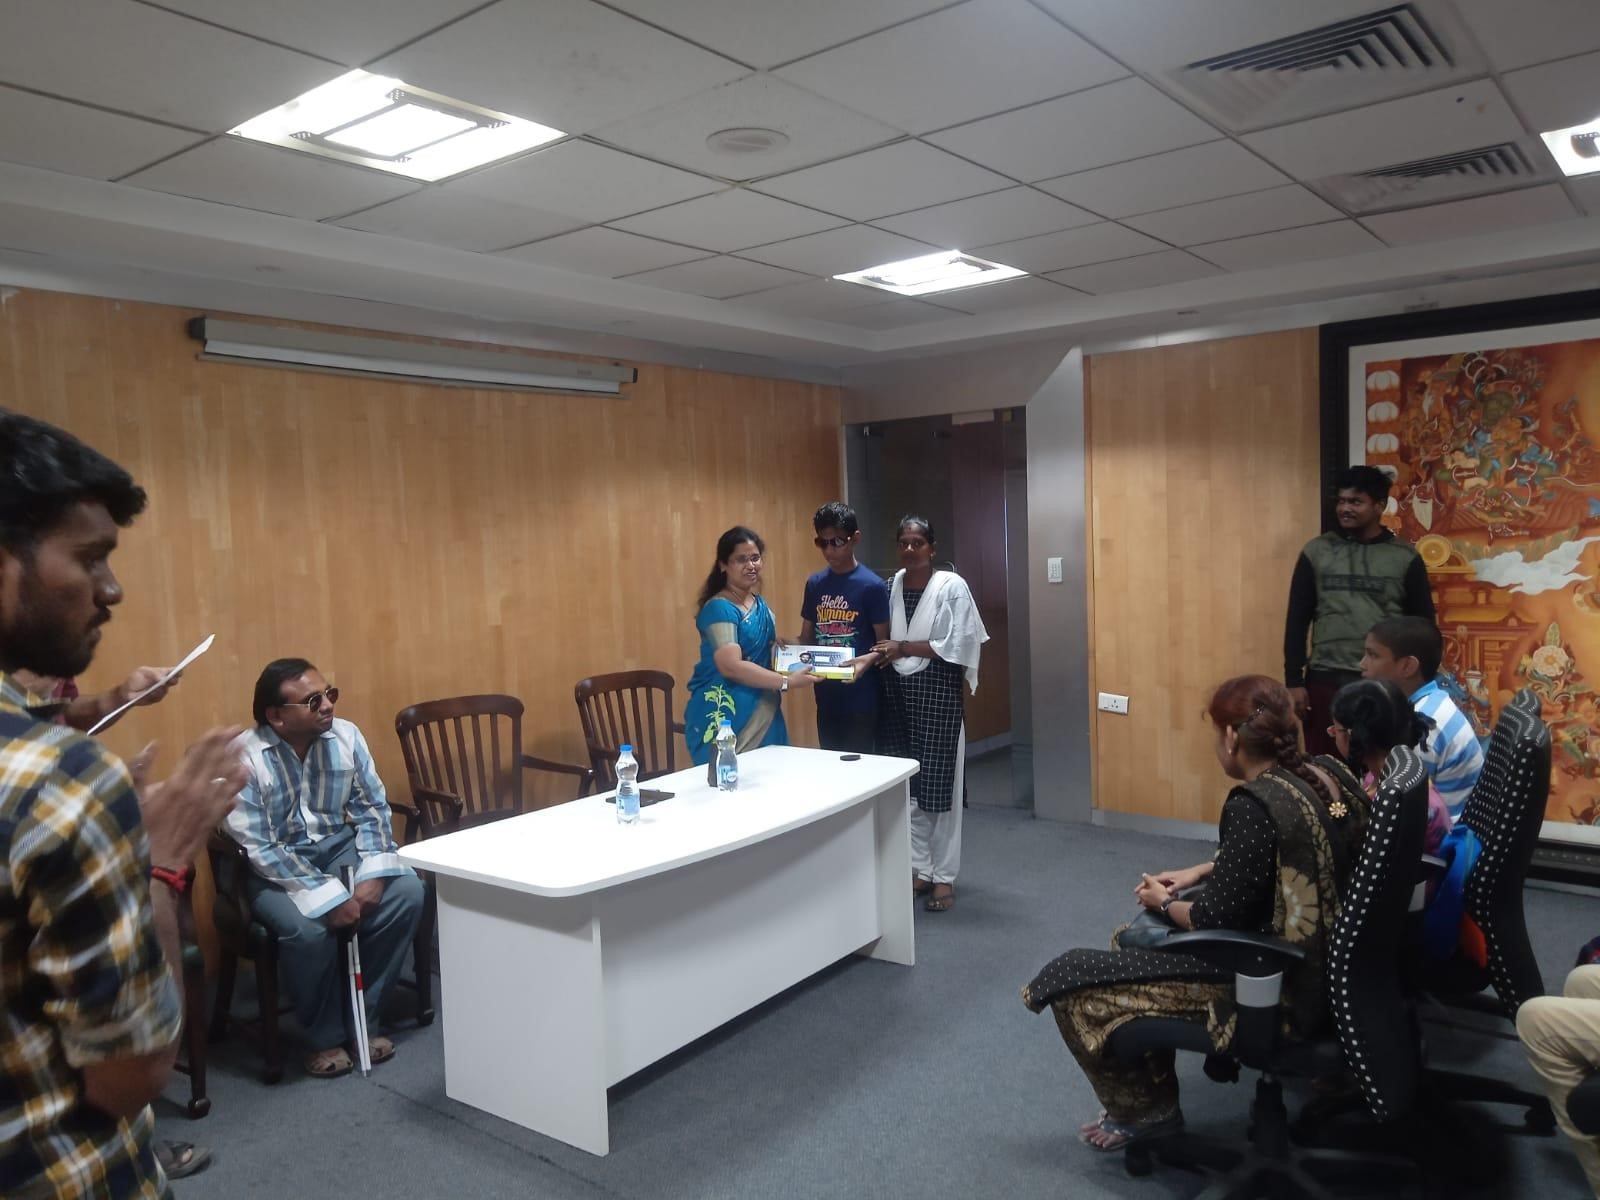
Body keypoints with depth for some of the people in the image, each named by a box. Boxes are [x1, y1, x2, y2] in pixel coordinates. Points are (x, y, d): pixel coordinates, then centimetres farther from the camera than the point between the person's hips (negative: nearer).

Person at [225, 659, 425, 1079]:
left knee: (406, 891, -20)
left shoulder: (345, 736, -8)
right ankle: (326, 1036, -4)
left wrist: (373, 873, -17)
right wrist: (329, 897, -27)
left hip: (339, 847, 5)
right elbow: (258, 851, -22)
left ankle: (363, 1019, -3)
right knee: (309, 927, -32)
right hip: (272, 866, -4)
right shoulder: (243, 759, -21)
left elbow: (372, 806, -1)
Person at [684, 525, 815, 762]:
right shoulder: (719, 608, -14)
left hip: (763, 716, 8)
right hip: (724, 719, -8)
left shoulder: (760, 604, 12)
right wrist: (787, 682, -23)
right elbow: (732, 666, -24)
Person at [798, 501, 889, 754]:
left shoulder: (871, 585, -10)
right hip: (826, 695, 5)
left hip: (860, 697, -5)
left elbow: (883, 643, -8)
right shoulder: (815, 584, 6)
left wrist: (867, 660, -28)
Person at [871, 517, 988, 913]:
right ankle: (918, 869, 21)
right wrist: (880, 654, -4)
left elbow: (960, 646, -13)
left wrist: (904, 648, -16)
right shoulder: (890, 586, 7)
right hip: (897, 694, 5)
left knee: (940, 786, 1)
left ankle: (944, 877, 13)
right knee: (905, 786, 8)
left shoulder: (952, 587, -8)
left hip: (938, 694, -4)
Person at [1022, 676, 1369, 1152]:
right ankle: (1149, 1103, 33)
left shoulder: (1255, 803, -26)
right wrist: (1198, 872, 12)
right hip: (1324, 964, 10)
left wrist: (1165, 902, -1)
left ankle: (1145, 1109, 20)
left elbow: (1216, 921, -21)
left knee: (1070, 981, -3)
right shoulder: (1328, 773, -1)